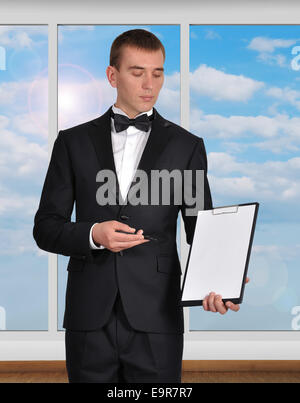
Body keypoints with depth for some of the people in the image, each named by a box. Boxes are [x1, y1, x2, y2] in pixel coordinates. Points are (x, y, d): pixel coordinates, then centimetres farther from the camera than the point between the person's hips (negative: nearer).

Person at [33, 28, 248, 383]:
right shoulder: (74, 142, 8)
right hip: (89, 318, 1)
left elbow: (201, 231, 4)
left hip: (156, 318, 0)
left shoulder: (187, 146, 6)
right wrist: (93, 233, -13)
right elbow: (45, 227, 7)